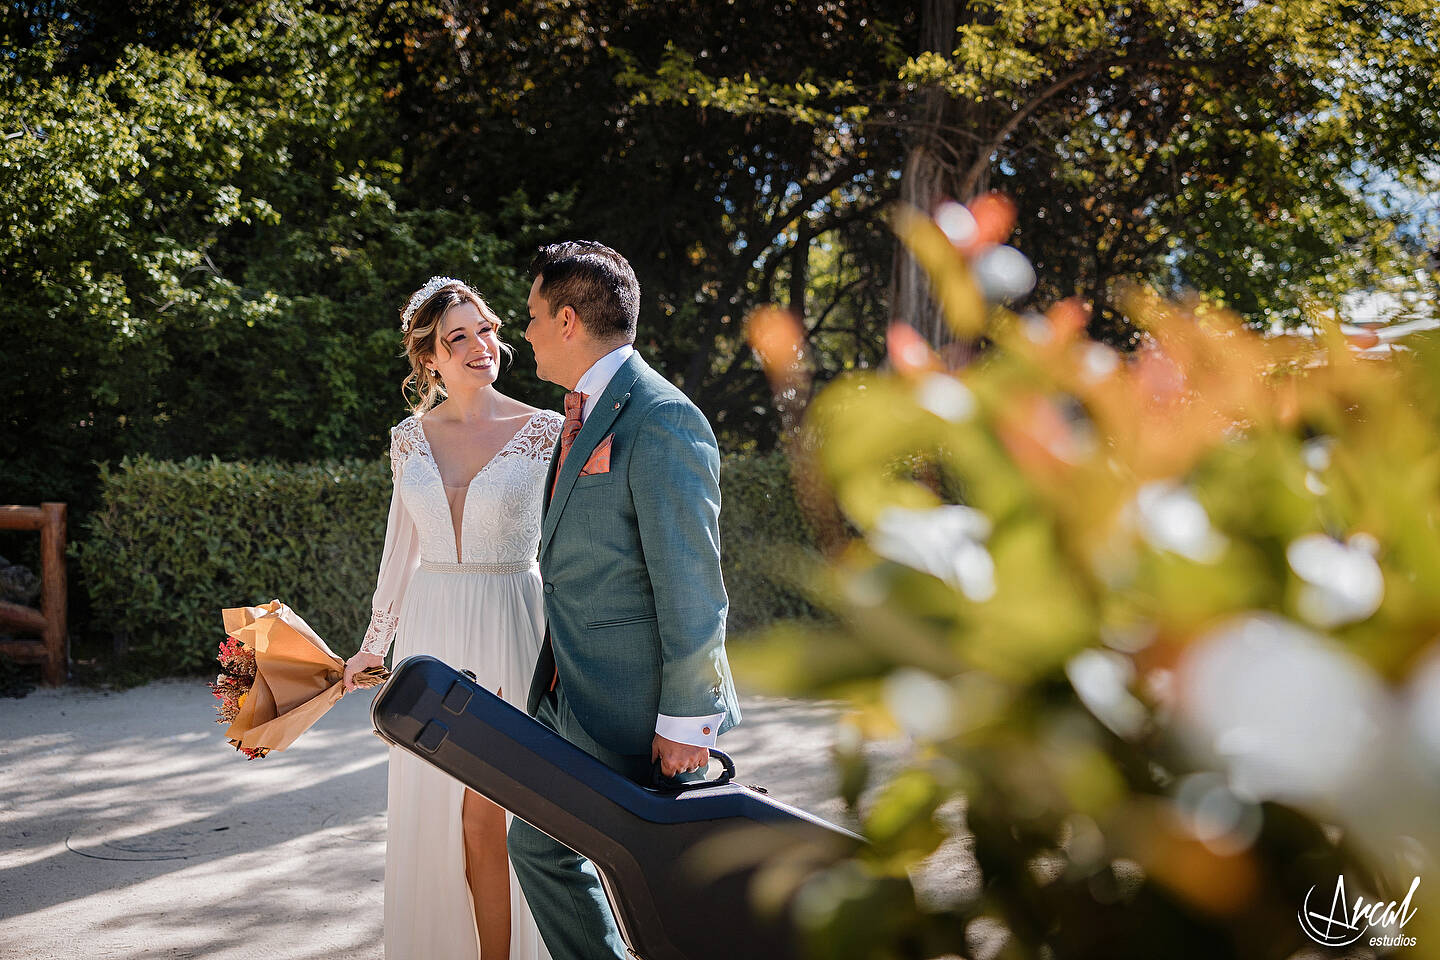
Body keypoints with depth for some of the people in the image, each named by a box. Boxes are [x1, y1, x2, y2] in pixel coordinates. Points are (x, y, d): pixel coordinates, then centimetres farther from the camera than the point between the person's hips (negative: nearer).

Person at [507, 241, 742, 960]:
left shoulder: (662, 420, -18)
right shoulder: (583, 412, 13)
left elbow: (691, 585, -21)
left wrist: (685, 720, -20)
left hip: (638, 711, -10)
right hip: (569, 700, 10)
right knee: (537, 846, 17)